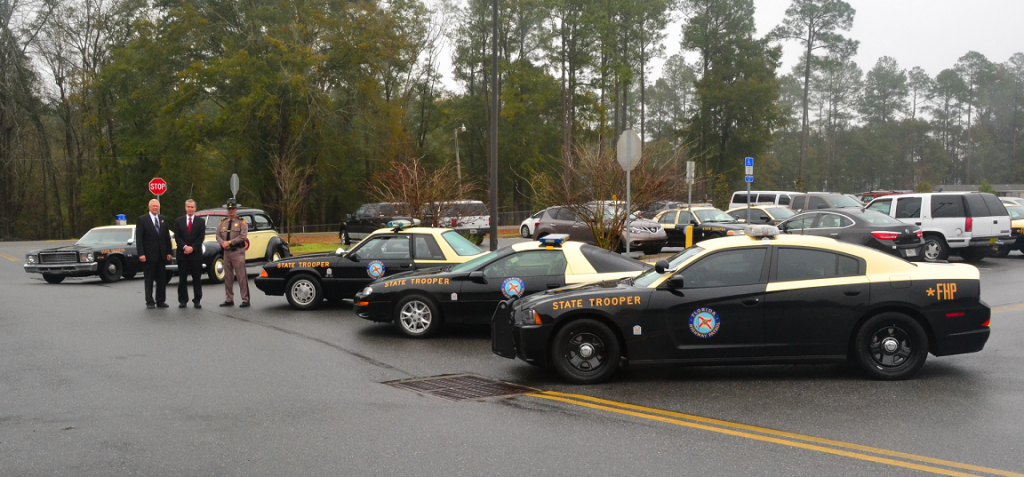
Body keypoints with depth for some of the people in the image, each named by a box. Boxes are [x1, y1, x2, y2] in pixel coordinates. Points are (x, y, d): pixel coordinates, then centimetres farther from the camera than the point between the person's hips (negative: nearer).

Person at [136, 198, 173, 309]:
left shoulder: (163, 219, 12)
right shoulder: (142, 220, -1)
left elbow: (167, 237, 12)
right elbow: (139, 238, -6)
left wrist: (168, 252, 5)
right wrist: (141, 254, -14)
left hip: (162, 255, 4)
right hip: (149, 255, -4)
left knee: (162, 279, 6)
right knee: (149, 279, 2)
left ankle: (160, 301, 13)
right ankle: (150, 302, 7)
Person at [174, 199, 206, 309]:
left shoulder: (201, 221, 7)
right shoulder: (178, 221, 10)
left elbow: (201, 237, -1)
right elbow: (177, 237, 2)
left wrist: (192, 248, -12)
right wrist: (185, 247, -13)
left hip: (196, 254, -1)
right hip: (182, 254, 1)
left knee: (197, 278, 1)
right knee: (182, 278, 2)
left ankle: (197, 300, 5)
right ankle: (183, 301, 7)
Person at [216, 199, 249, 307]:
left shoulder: (241, 222, -1)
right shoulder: (222, 223, 14)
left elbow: (243, 236, -12)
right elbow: (218, 236, 10)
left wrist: (229, 242, -16)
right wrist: (223, 243, -10)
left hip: (238, 252, -5)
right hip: (226, 252, 6)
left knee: (241, 277, -7)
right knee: (228, 277, 10)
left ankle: (245, 300, -5)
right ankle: (229, 300, 18)